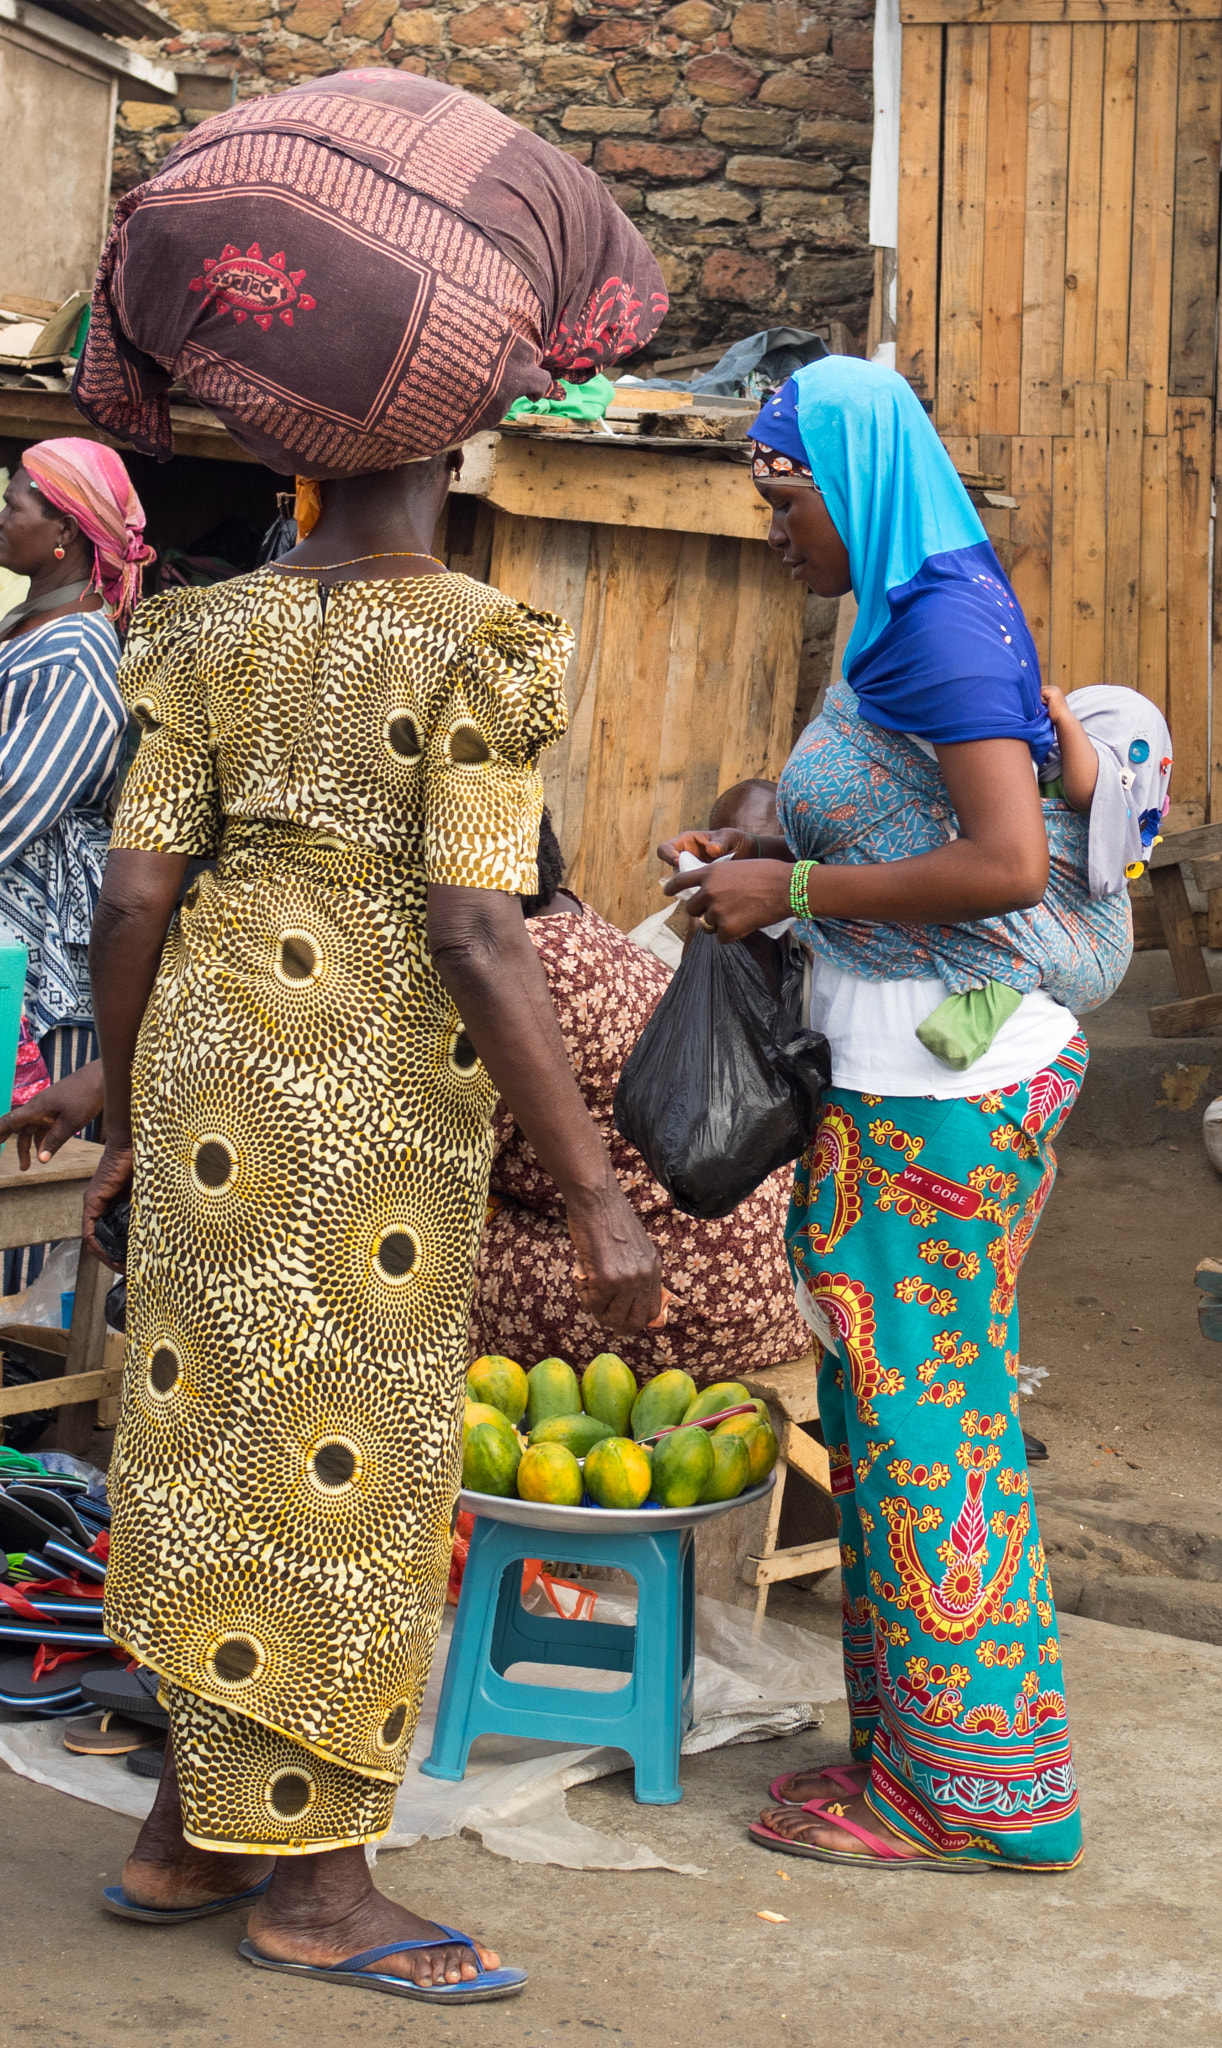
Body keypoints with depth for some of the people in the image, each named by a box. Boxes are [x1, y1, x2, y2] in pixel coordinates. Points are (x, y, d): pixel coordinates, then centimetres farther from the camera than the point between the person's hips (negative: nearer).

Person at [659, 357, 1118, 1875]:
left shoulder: (944, 617, -16)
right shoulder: (910, 619, 15)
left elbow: (1008, 861, -24)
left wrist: (796, 888, -16)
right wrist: (770, 855, 9)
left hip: (942, 1077, -10)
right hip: (918, 1061, 10)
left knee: (920, 1406, -3)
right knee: (901, 1394, 13)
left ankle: (965, 1790, 7)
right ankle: (914, 1751, 22)